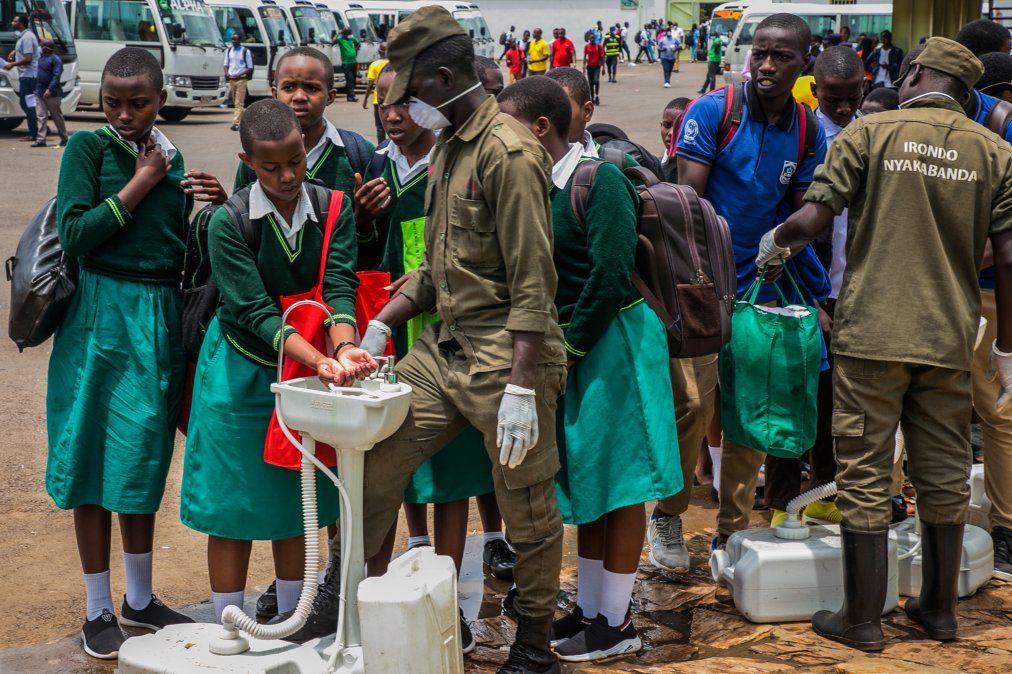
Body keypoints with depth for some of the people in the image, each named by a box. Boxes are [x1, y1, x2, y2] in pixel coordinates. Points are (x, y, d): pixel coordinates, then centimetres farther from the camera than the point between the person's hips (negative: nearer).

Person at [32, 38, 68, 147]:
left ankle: (64, 138, 14)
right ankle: (41, 139, -1)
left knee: (57, 116, 2)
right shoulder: (41, 57, 13)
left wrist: (50, 89, -26)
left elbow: (56, 76, -18)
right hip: (39, 92, 7)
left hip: (52, 94, -7)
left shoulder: (55, 59, -10)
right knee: (41, 116, 1)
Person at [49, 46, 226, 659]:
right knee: (96, 460, 3)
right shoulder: (88, 148, -5)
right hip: (101, 316, -4)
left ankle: (140, 599, 26)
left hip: (161, 318, 5)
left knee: (146, 460, 13)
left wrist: (214, 210, -3)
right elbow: (76, 236, -15)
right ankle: (99, 610, 15)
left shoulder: (171, 159, 10)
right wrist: (139, 185, -12)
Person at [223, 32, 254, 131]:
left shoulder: (245, 51, -4)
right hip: (231, 79, 5)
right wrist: (226, 73, -5)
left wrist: (240, 74, -17)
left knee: (239, 103, -11)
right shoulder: (228, 51, 11)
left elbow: (250, 68, -3)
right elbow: (226, 64, 17)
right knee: (235, 103, 11)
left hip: (241, 79, -5)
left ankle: (236, 123, -18)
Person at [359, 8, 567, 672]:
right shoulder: (448, 148, 14)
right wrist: (380, 325, 10)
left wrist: (522, 388, -23)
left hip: (505, 356, -9)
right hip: (445, 346, 9)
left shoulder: (507, 152, -15)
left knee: (528, 510, 4)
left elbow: (534, 281, -19)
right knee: (374, 460, 7)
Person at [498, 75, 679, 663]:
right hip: (569, 345, 8)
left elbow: (611, 278, -20)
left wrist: (570, 348, -14)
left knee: (617, 480, 1)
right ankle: (589, 608, 26)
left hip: (612, 342, -8)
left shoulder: (600, 182, -16)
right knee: (584, 479, 14)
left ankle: (617, 622, 11)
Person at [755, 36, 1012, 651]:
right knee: (945, 477, 14)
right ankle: (939, 609, 27)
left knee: (866, 479, 5)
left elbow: (811, 221, -10)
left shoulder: (870, 132, -3)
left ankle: (863, 621, 12)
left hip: (872, 334, -3)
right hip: (950, 340, 3)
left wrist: (774, 243, 13)